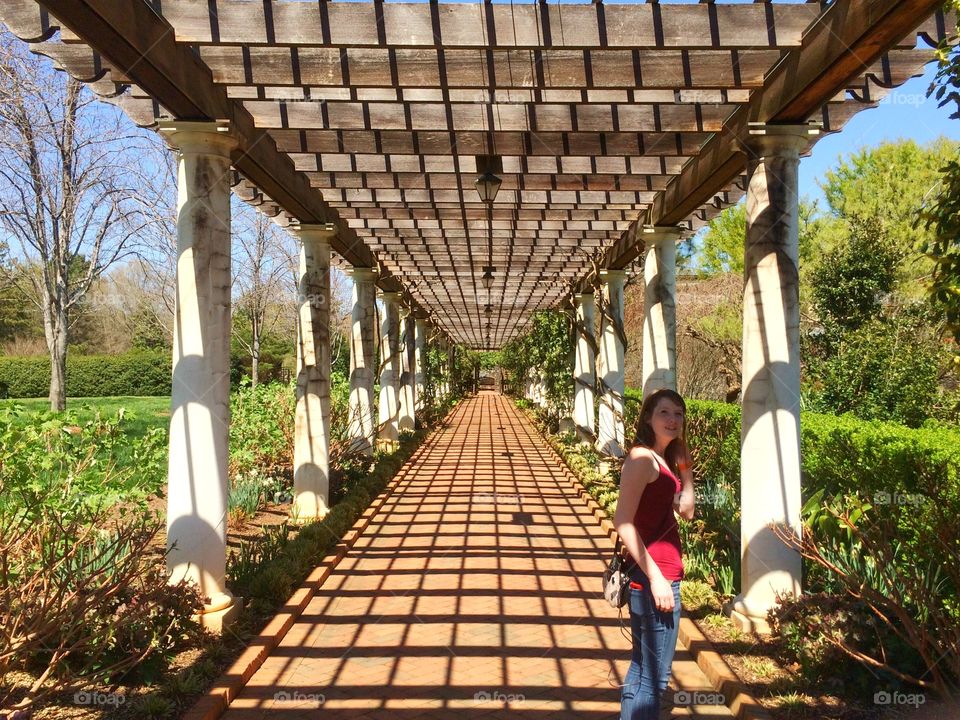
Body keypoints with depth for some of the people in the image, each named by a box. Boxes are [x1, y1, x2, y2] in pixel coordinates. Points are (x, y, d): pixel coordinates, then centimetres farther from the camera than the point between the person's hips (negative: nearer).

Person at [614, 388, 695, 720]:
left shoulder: (664, 459, 12)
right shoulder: (642, 458, -15)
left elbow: (686, 510, 14)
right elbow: (623, 522, -21)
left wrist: (685, 465, 9)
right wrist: (655, 577, -22)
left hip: (663, 573, 10)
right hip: (655, 575, -10)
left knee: (643, 666, 20)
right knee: (653, 675, -2)